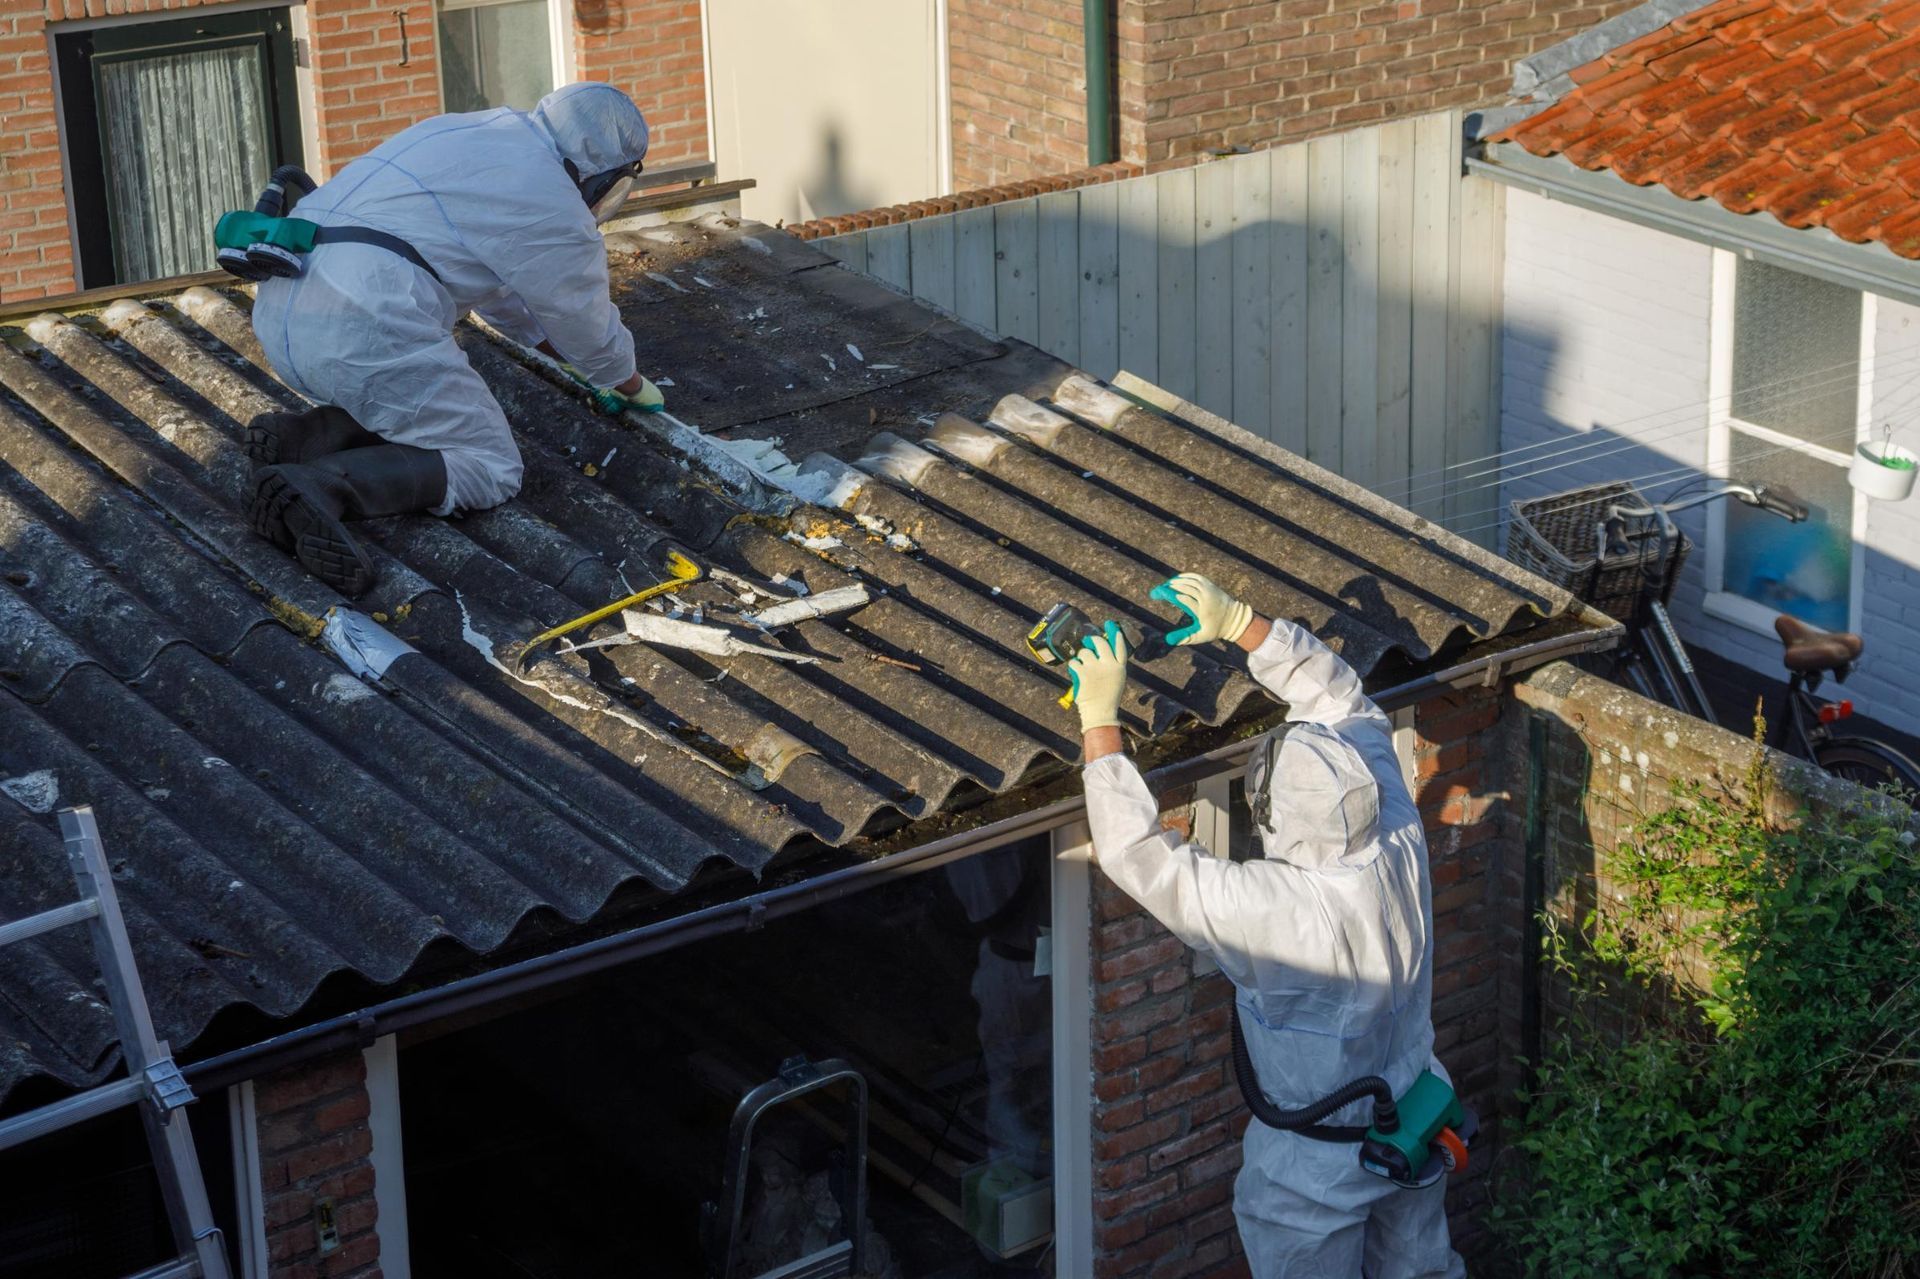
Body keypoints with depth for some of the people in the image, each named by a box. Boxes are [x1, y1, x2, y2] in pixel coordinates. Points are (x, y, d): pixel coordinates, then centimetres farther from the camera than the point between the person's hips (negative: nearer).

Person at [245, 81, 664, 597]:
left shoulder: (477, 131, 26)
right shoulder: (554, 208, 1)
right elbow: (589, 326, 15)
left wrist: (581, 364, 44)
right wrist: (634, 386, 36)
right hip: (366, 329, -9)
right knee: (490, 468, 1)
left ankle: (297, 437, 2)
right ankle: (320, 487, -20)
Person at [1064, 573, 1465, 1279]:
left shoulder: (1269, 909, -38)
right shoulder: (1401, 849, -21)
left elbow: (1136, 851, -31)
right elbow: (1345, 702, -9)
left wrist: (1099, 719, -25)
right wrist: (1239, 623, -9)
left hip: (1320, 1167, -5)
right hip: (1416, 1133, 5)